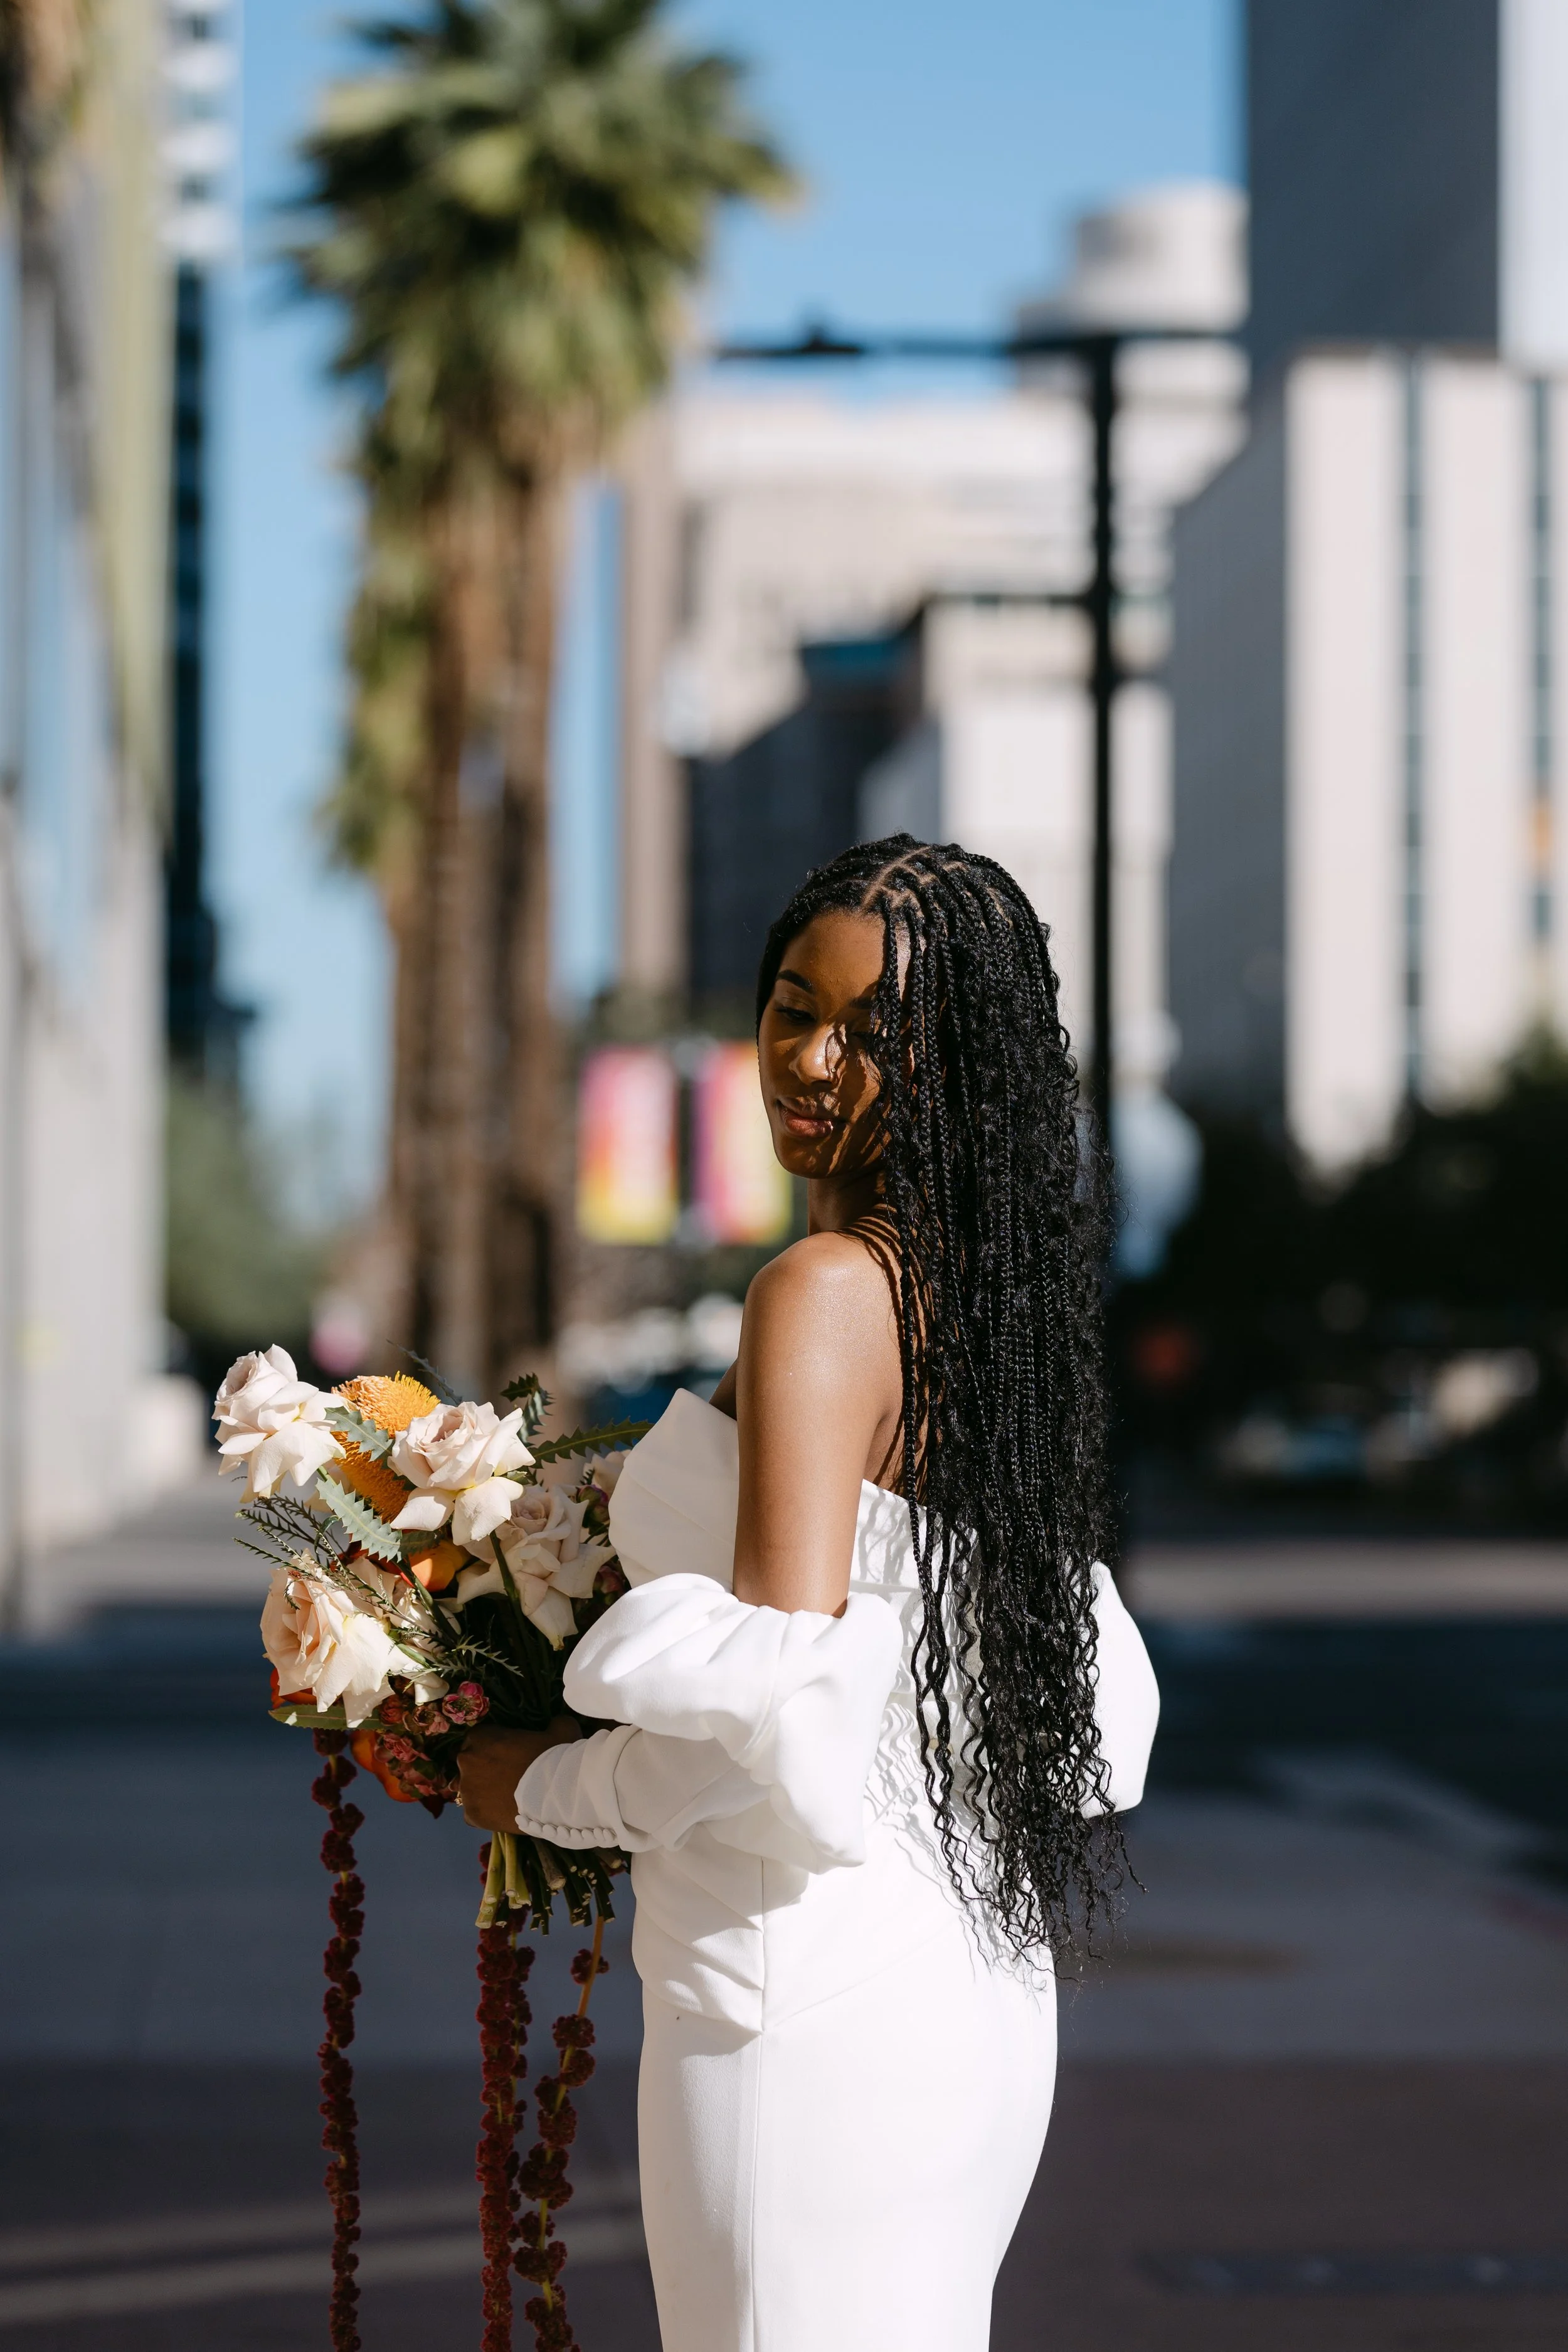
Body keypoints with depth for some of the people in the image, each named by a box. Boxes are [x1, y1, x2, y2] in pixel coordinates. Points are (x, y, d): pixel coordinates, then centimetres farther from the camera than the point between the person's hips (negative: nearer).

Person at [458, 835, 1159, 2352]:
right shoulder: (988, 1292, 10)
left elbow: (785, 1699, -24)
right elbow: (1098, 1709, 16)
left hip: (808, 2009, -9)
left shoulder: (826, 1291, -16)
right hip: (968, 1984, 9)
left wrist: (544, 1789, -7)